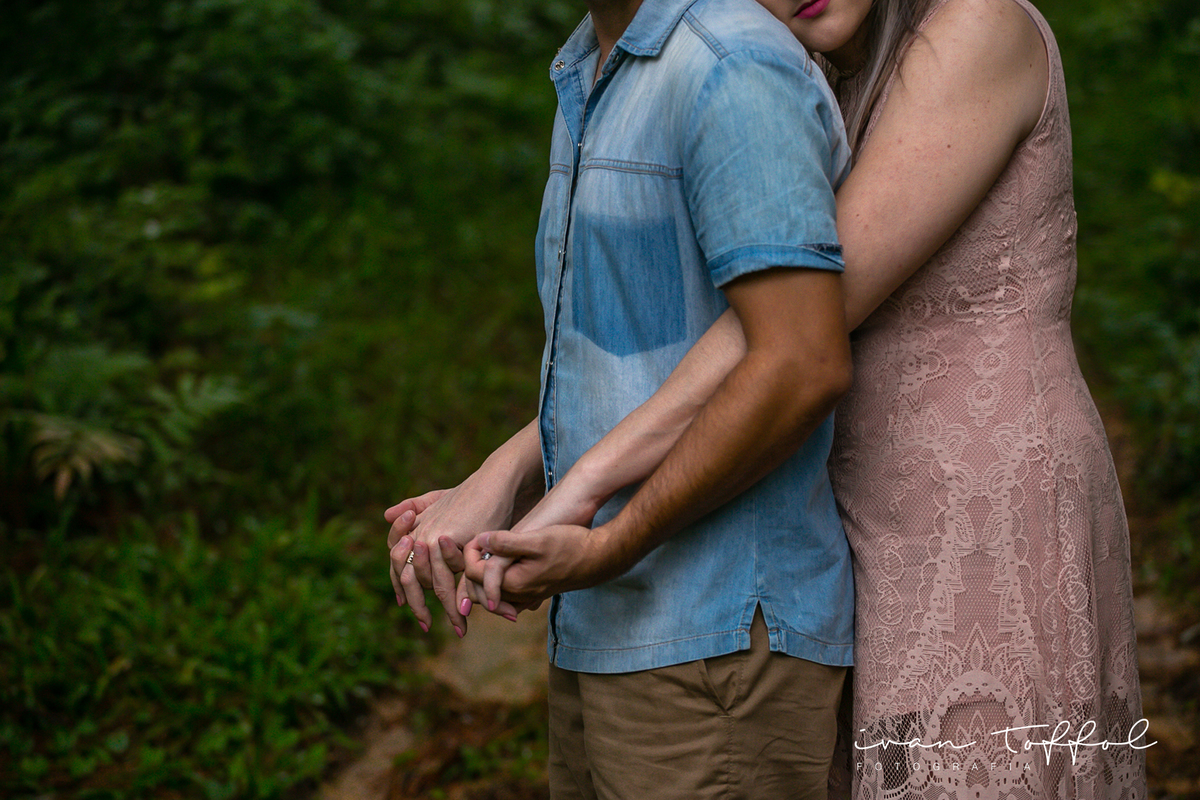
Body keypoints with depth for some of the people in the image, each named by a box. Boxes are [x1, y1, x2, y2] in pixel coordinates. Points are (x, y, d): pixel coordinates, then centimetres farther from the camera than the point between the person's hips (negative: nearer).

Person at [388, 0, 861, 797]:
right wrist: (493, 487, 2)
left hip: (720, 638, -9)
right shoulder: (599, 78, 14)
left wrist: (609, 547, -16)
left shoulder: (734, 67, -16)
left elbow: (805, 367, -23)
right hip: (621, 634, 9)